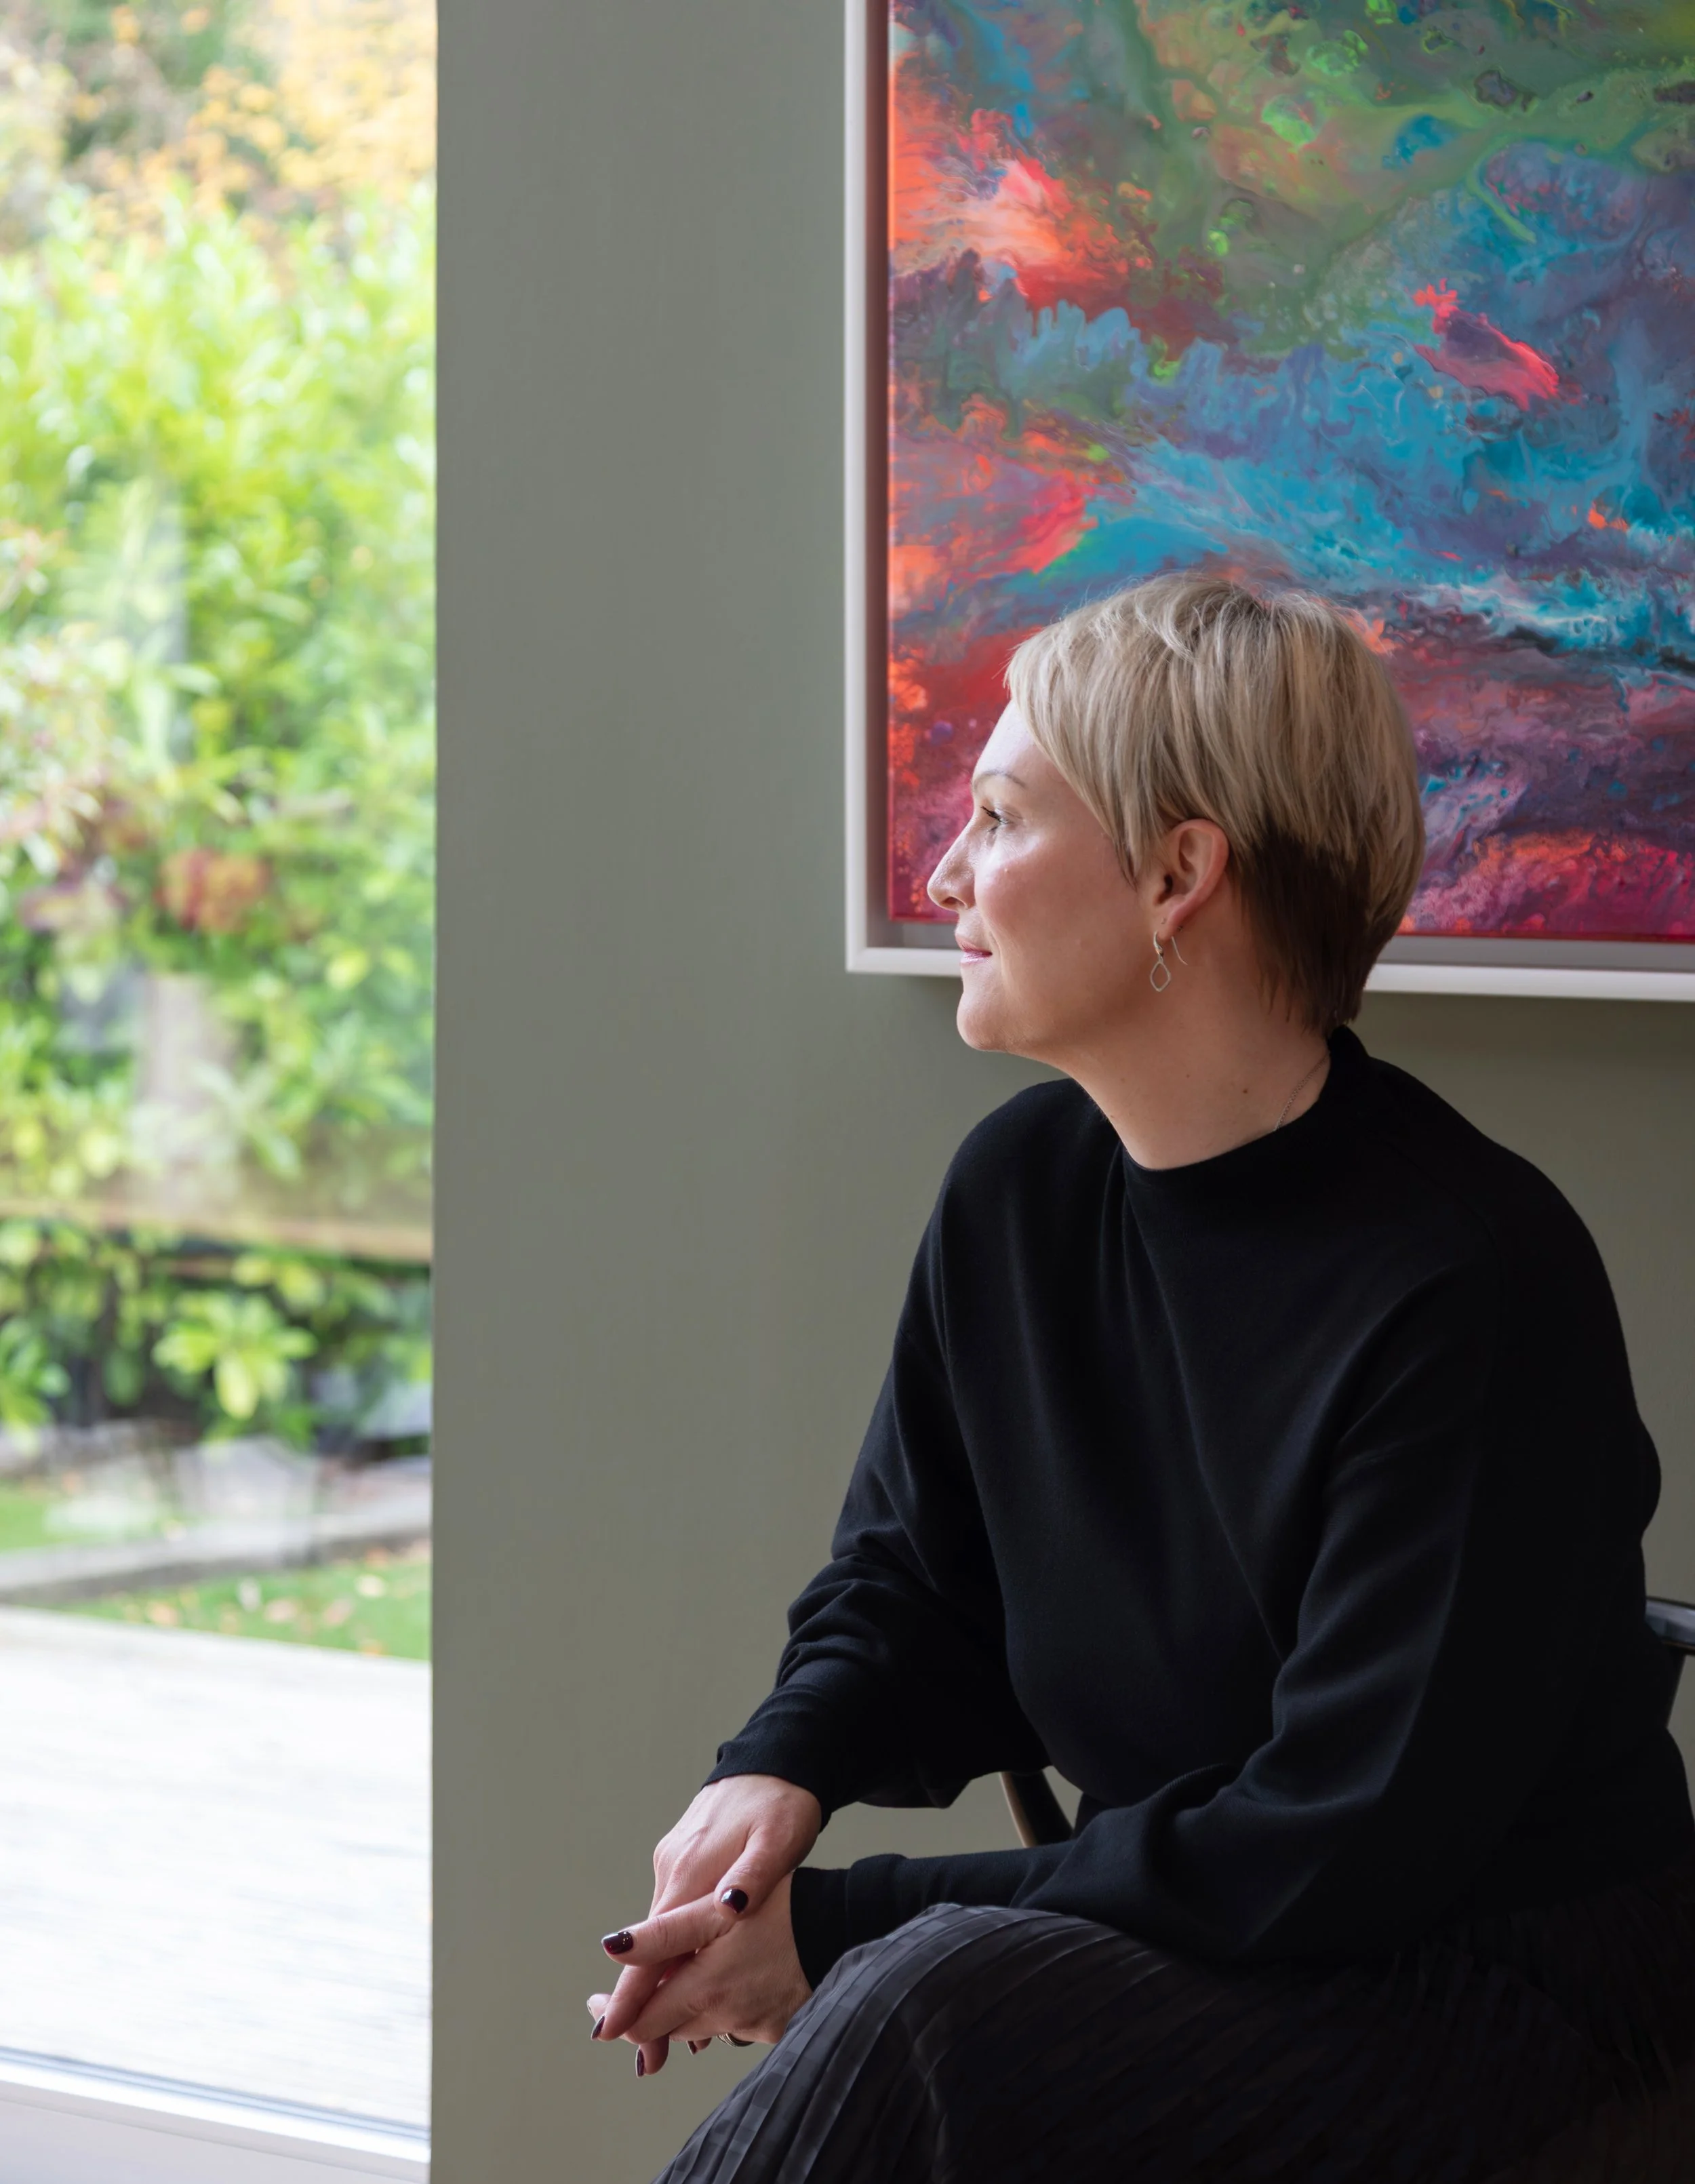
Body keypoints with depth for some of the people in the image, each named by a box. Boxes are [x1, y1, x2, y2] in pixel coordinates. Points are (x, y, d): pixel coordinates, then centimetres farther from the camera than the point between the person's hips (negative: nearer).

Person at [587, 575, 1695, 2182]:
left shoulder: (1476, 1279, -20)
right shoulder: (1017, 1189, 3)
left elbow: (1342, 1841, -21)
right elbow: (909, 1592, 16)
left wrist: (849, 1925, -19)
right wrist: (781, 1769, -8)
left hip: (1517, 1999, -6)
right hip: (1181, 1930, 6)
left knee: (932, 2011, -29)